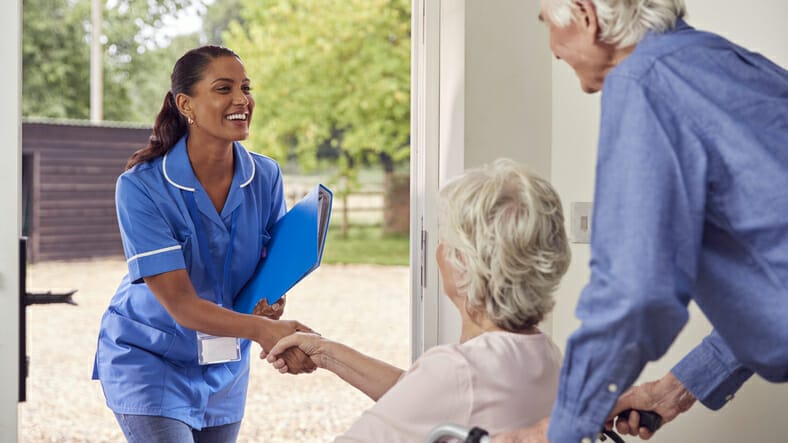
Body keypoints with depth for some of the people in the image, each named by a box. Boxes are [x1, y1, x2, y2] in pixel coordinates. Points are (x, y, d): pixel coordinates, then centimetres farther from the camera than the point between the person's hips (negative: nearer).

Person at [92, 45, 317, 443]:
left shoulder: (265, 176, -9)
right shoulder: (140, 187, -22)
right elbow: (180, 304, -26)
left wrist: (272, 300, -20)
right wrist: (261, 329, -41)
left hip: (226, 367, 5)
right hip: (149, 361, -5)